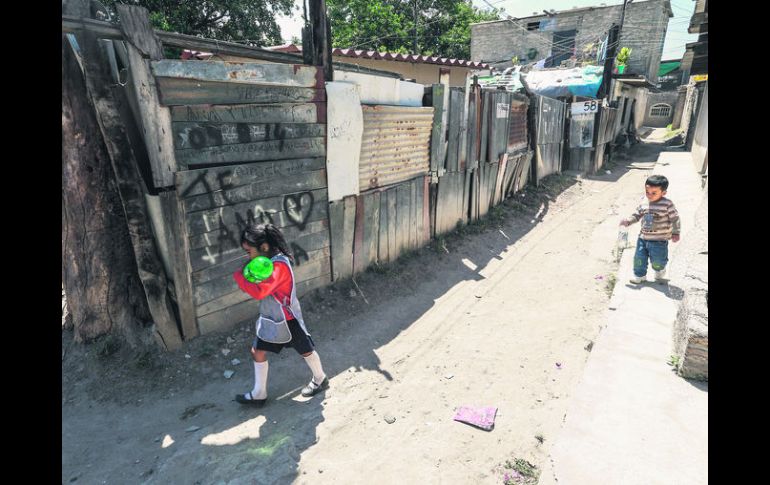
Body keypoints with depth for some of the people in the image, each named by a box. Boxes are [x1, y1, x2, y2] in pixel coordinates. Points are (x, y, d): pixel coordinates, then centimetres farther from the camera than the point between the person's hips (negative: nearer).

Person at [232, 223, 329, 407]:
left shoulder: (279, 265, -30)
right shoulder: (267, 260, -1)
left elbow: (260, 291, -36)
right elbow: (259, 282, 3)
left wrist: (238, 275, -25)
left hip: (287, 319, -8)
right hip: (269, 318, 8)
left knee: (305, 350, 14)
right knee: (257, 351, 12)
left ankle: (320, 379, 39)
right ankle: (259, 393, 29)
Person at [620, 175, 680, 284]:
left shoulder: (667, 204, -13)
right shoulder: (643, 205, 1)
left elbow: (675, 219, -7)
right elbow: (636, 216, 12)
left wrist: (675, 233, -7)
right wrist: (627, 221, -7)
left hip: (659, 240, -4)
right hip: (643, 238, 4)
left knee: (657, 261, 8)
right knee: (639, 259, 8)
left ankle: (660, 273, 40)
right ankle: (639, 275, 28)